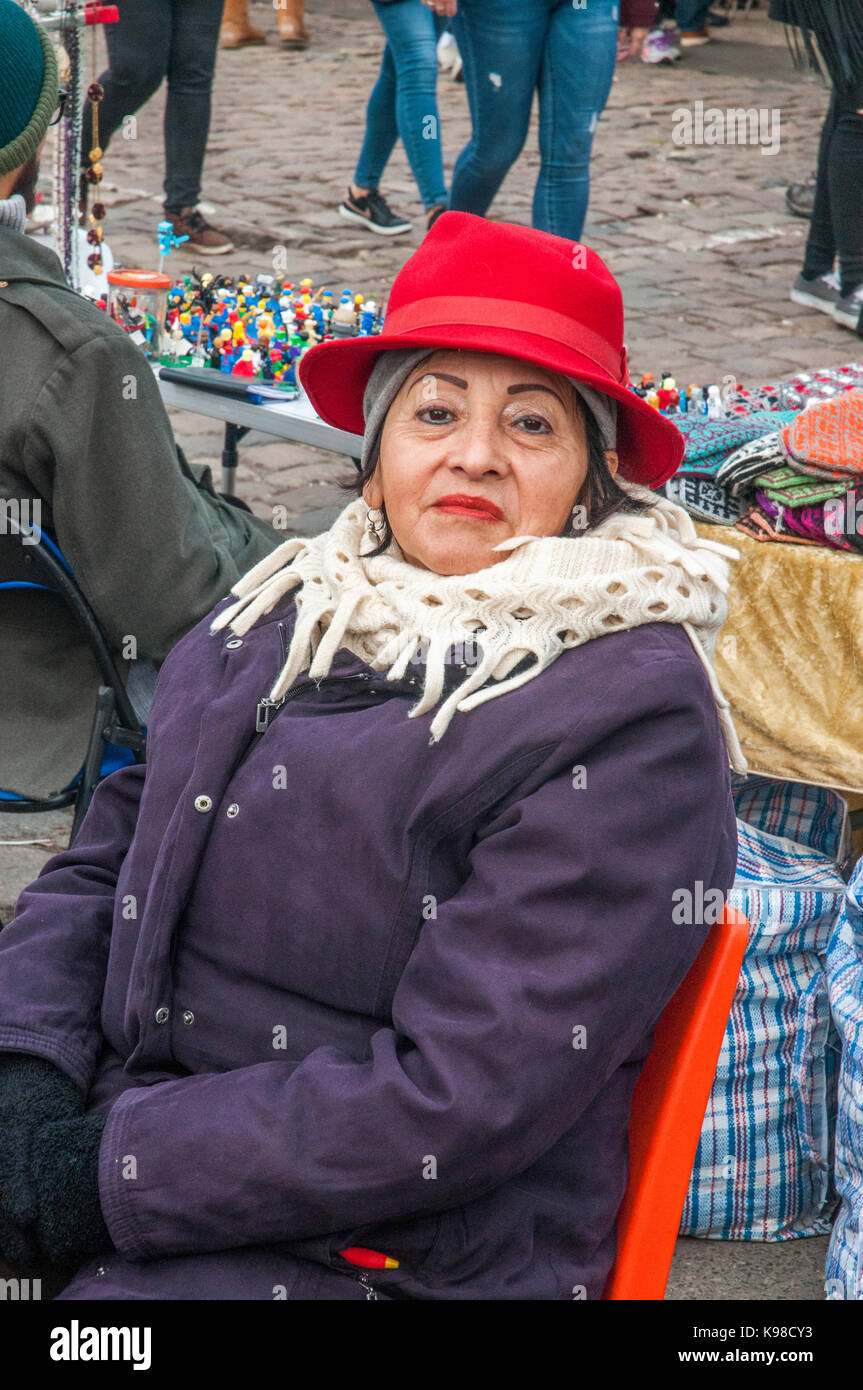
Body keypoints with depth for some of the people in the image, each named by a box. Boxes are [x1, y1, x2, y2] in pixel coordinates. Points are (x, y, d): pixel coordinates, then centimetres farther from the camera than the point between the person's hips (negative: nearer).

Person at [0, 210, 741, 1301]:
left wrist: (113, 1171, -17)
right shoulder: (284, 615, 10)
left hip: (379, 1253, -6)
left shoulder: (631, 719, -12)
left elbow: (465, 1097, -18)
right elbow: (106, 853, 10)